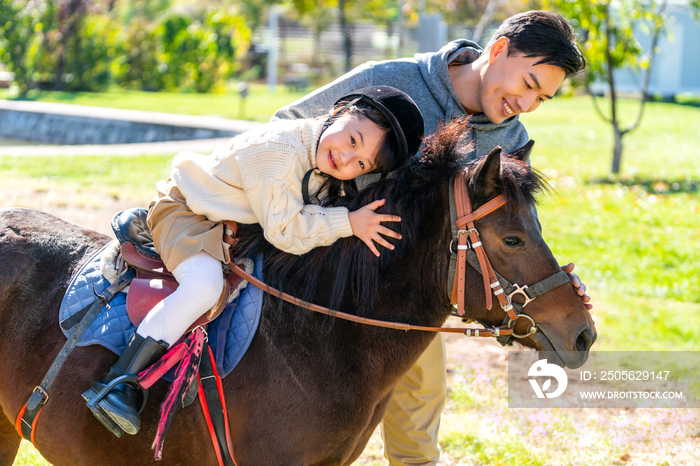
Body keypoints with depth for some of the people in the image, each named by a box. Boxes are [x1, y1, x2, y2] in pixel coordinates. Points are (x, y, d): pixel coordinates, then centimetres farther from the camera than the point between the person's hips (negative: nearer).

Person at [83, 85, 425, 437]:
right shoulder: (277, 150, -34)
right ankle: (117, 382, -28)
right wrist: (348, 223, -30)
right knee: (205, 284, -33)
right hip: (184, 210, -9)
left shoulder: (330, 176, -8)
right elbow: (284, 230, -30)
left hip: (233, 226, 9)